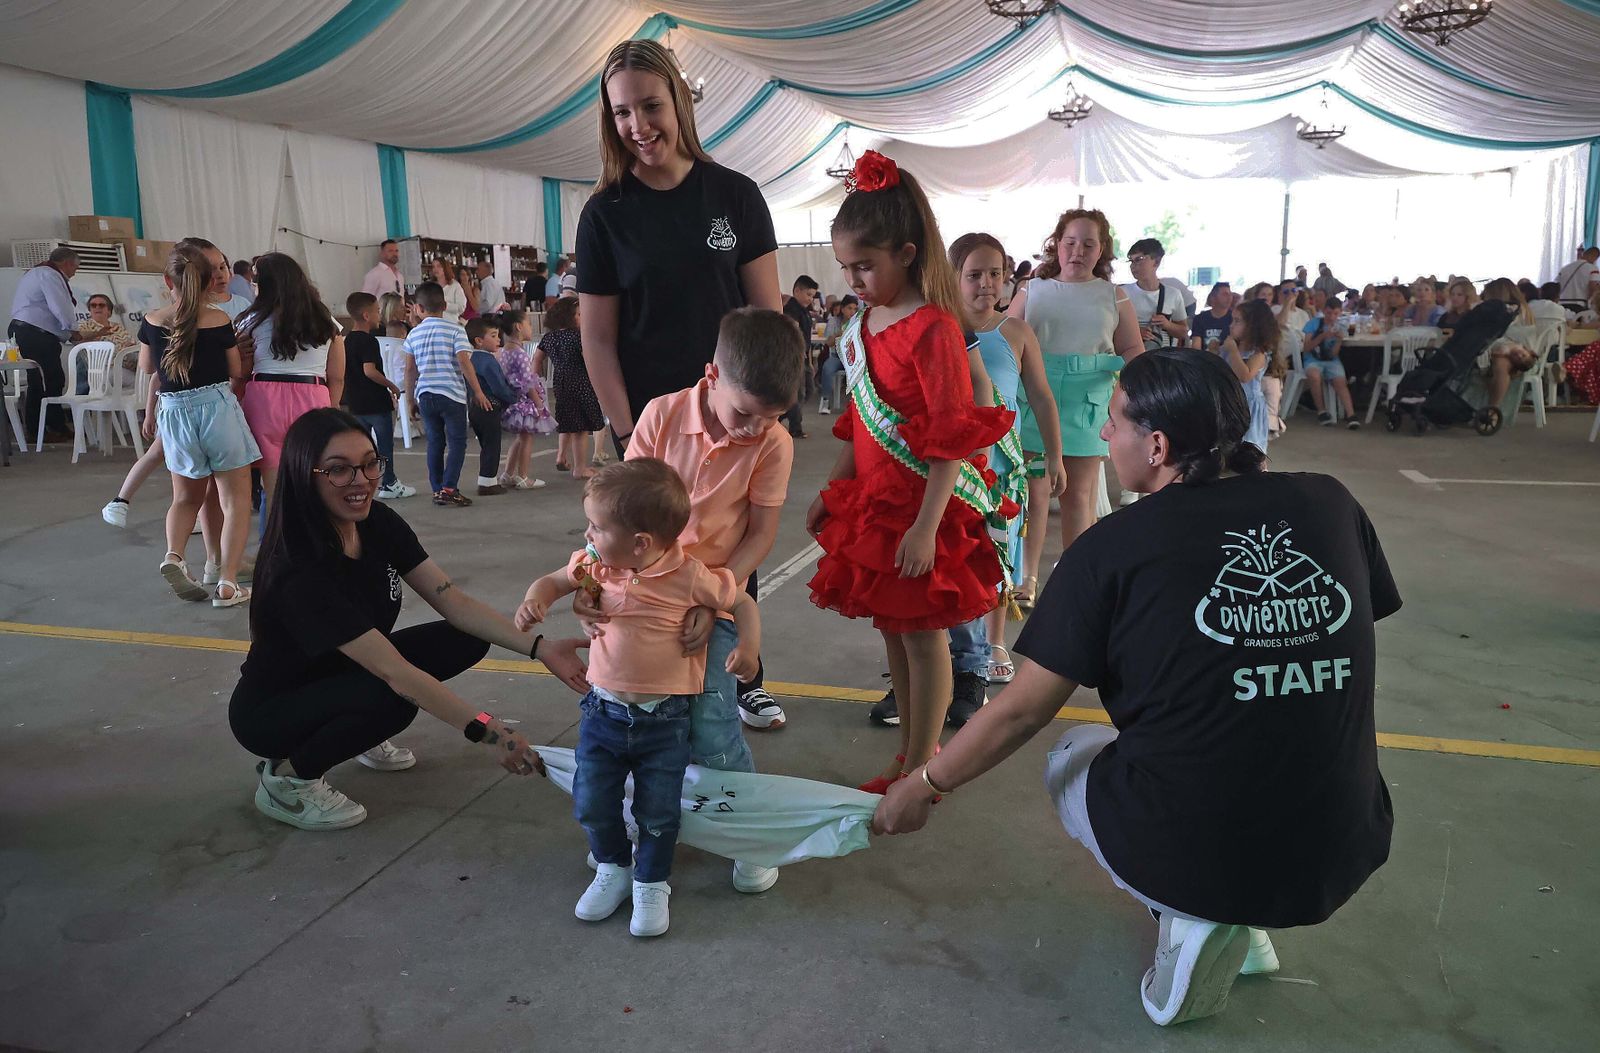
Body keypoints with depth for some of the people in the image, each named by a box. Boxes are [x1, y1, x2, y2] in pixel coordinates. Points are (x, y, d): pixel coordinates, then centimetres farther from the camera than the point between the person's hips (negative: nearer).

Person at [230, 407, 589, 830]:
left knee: (467, 641, -10)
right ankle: (285, 776, -7)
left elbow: (453, 602, -14)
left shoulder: (380, 525, -12)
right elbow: (392, 670, -39)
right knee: (394, 697, -34)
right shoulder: (297, 572, -34)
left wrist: (539, 648, -25)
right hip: (270, 711, -7)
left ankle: (363, 733, 12)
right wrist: (484, 729, -43)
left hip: (344, 675, 7)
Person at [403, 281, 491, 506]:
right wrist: (478, 392, -6)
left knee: (435, 442, 12)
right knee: (457, 442, 1)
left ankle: (437, 489, 15)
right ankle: (449, 488, -7)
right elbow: (464, 362, -12)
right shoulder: (455, 331, -5)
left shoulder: (414, 334, 8)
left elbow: (410, 369, 10)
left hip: (425, 395, 4)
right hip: (452, 394, -4)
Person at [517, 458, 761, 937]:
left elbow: (742, 603, -4)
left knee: (658, 810, 7)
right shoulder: (597, 566, -5)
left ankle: (651, 884, 31)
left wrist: (748, 645, -17)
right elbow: (555, 580, 9)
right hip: (603, 711, 4)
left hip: (666, 720, -4)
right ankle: (613, 868, 36)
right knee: (591, 802, 9)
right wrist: (536, 598, -12)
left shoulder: (690, 576, -18)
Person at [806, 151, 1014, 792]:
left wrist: (926, 527, -23)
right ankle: (911, 752, 30)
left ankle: (920, 771, 16)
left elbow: (950, 442, -19)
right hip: (873, 500, 8)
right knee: (891, 630, 15)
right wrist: (831, 492, 17)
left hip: (921, 508, -8)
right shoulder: (868, 322, 9)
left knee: (922, 636, 3)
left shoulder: (933, 328, -17)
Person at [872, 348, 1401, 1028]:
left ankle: (1193, 922, 5)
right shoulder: (1330, 504, -2)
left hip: (1180, 859, -4)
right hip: (1341, 859, 5)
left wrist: (922, 787, 9)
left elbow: (1021, 711, -6)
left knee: (1073, 756, 27)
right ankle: (1241, 922, 15)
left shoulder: (1114, 547, -13)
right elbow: (1343, 642, 14)